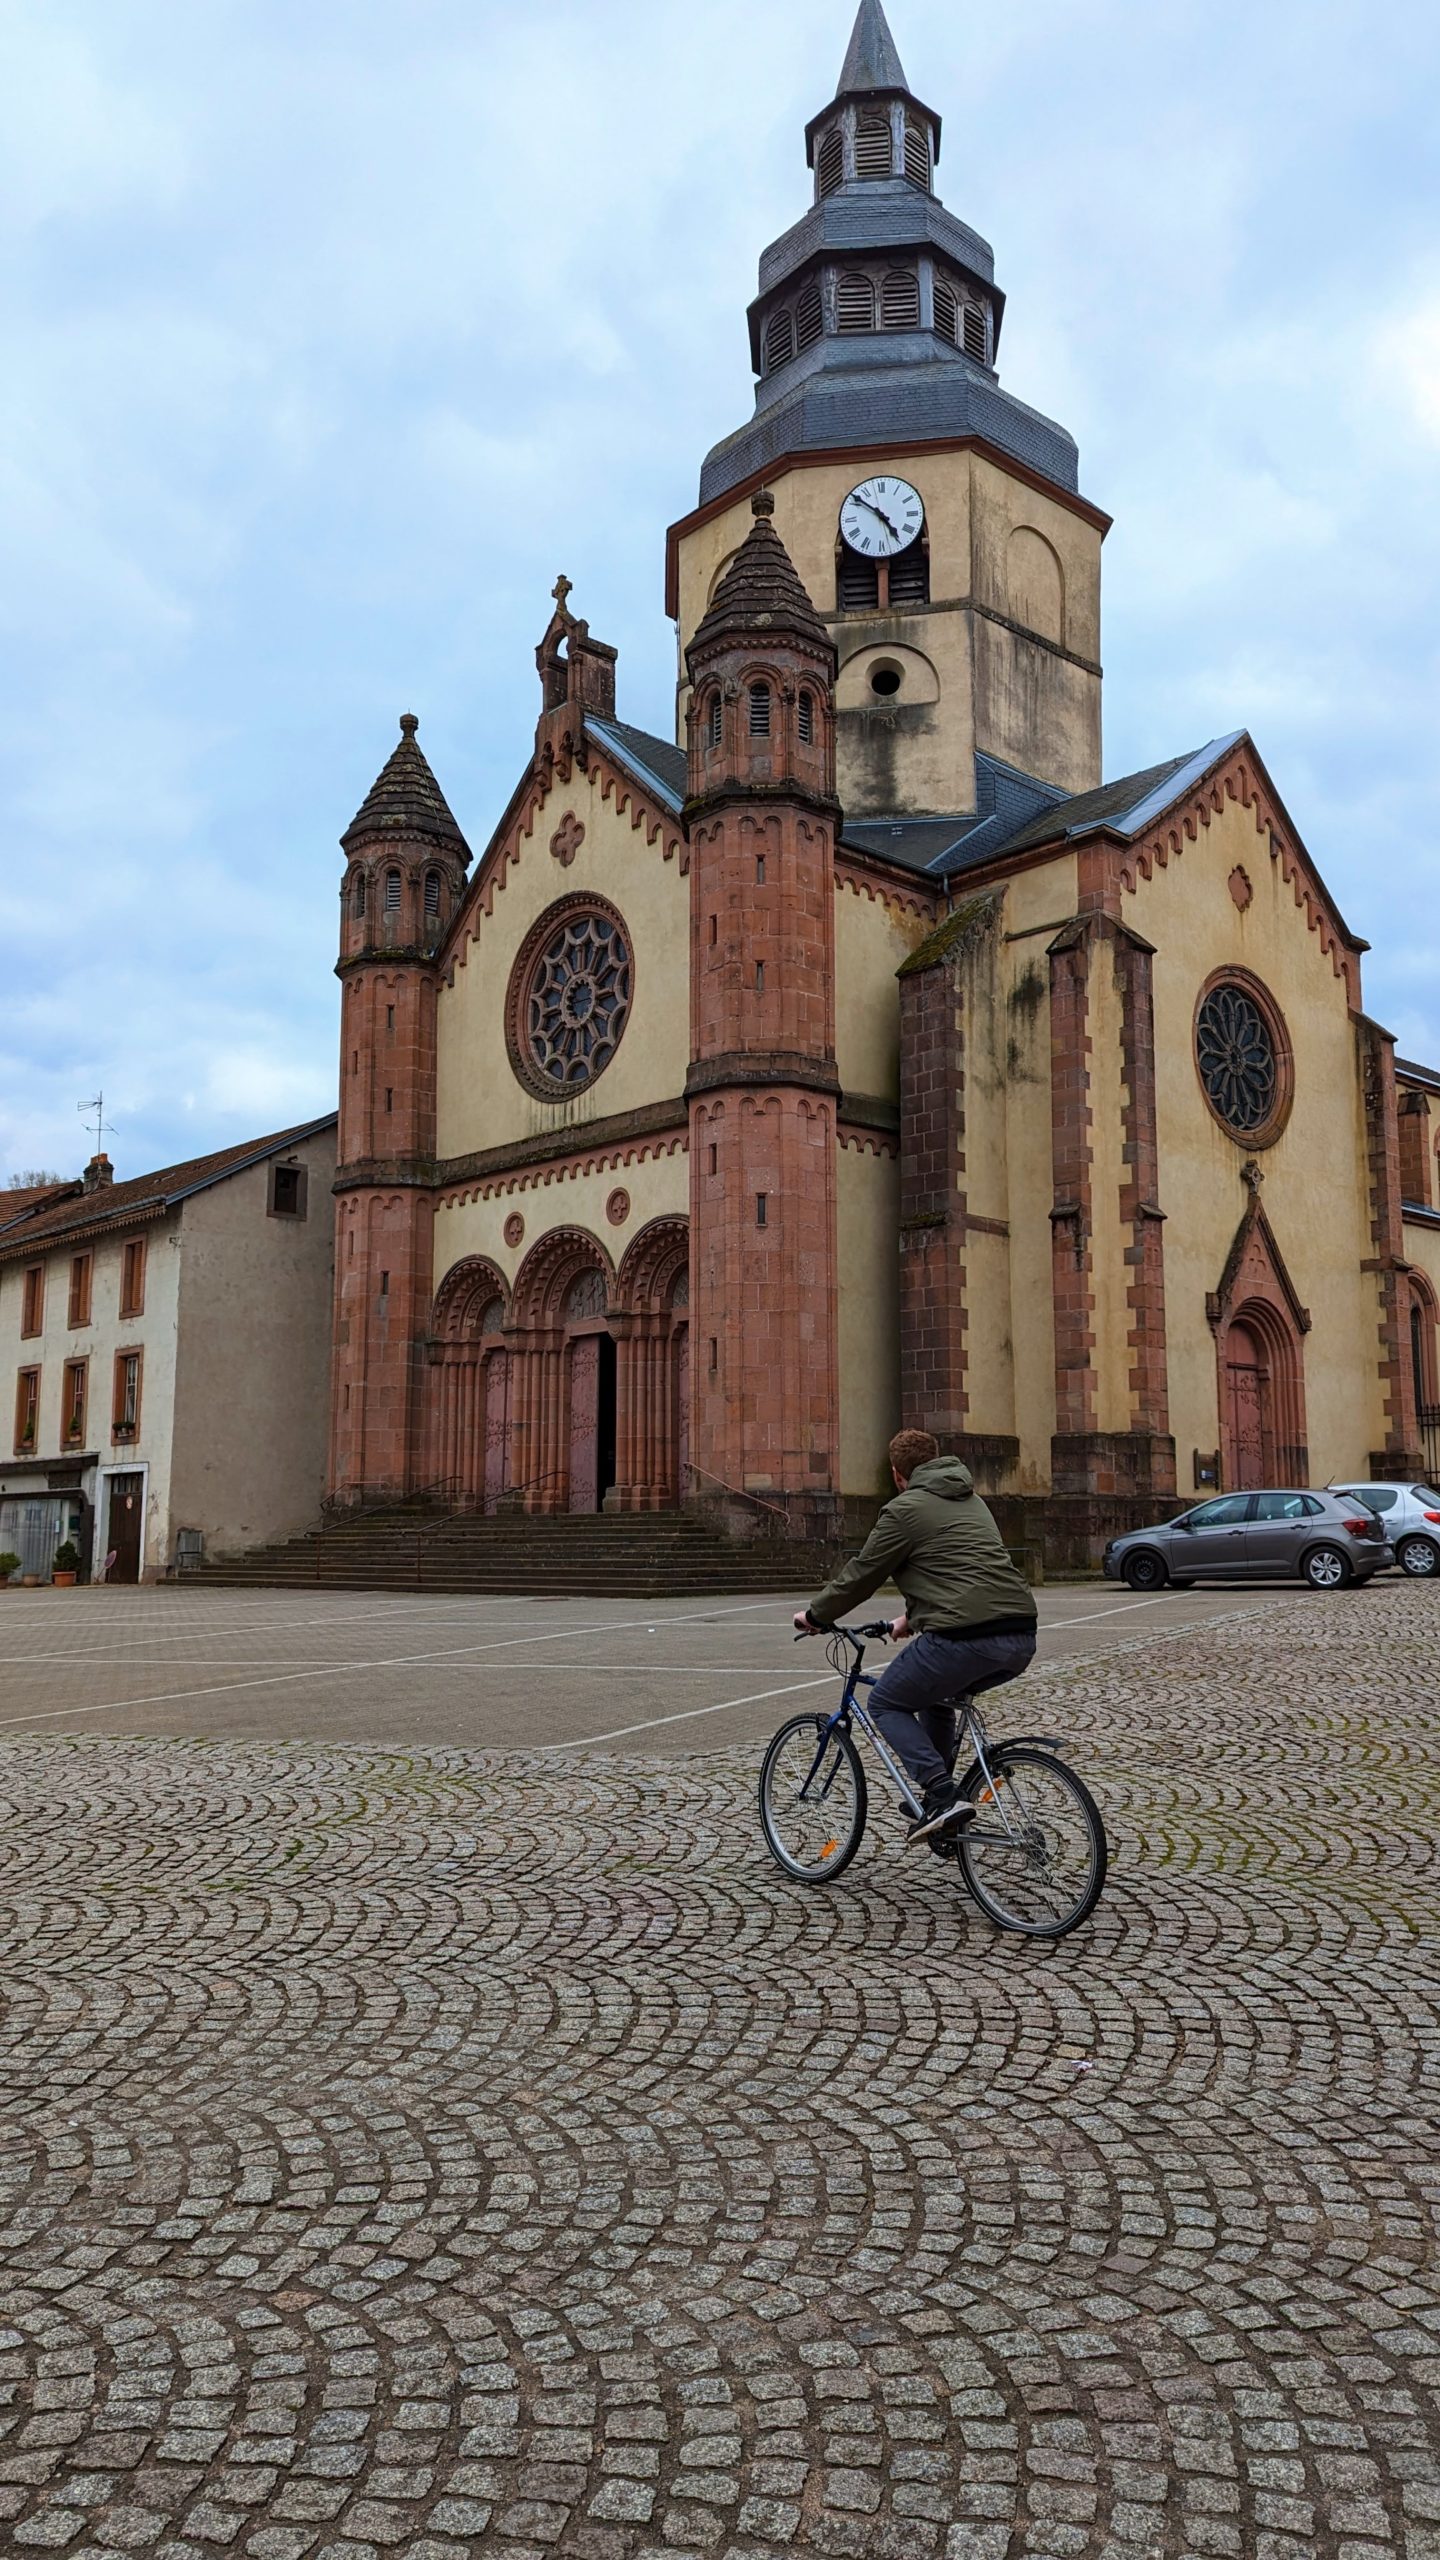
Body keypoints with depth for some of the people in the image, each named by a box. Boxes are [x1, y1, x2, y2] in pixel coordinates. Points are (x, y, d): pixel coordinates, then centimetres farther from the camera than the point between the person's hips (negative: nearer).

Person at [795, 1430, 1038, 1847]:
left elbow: (860, 1576, 7)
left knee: (886, 1702, 13)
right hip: (1021, 1640, 8)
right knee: (933, 1694, 32)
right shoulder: (970, 1500, 26)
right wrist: (911, 1619, 47)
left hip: (964, 1637, -8)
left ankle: (943, 1797, -4)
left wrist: (815, 1615, 23)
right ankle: (938, 1794, 30)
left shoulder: (904, 1510, 2)